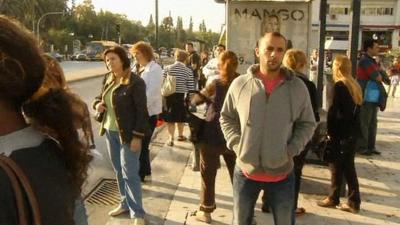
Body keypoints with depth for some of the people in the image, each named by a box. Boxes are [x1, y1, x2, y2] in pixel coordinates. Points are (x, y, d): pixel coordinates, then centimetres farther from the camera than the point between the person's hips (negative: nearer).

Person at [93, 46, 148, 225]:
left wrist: (137, 136, -19)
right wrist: (97, 104, -3)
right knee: (119, 171, 16)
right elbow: (100, 97, 21)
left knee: (130, 174, -3)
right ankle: (125, 203, 32)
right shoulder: (108, 79, 7)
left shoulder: (135, 82, -15)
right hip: (110, 132, 7)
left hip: (128, 134, -7)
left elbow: (142, 111, -16)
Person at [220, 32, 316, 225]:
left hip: (282, 173, 0)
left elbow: (307, 124, 3)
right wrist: (237, 145, -7)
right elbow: (226, 118, 6)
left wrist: (291, 150, -10)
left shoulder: (298, 87, -5)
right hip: (246, 171, 0)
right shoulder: (239, 84, -5)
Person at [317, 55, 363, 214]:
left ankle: (333, 198, 16)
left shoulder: (339, 86, -13)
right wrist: (353, 129, 13)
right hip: (352, 132, 7)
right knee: (348, 166, 11)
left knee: (336, 166, 5)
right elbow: (355, 109, 13)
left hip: (341, 133, -7)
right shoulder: (355, 86, 11)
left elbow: (334, 111, -15)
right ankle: (353, 202, 14)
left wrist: (330, 131, -8)